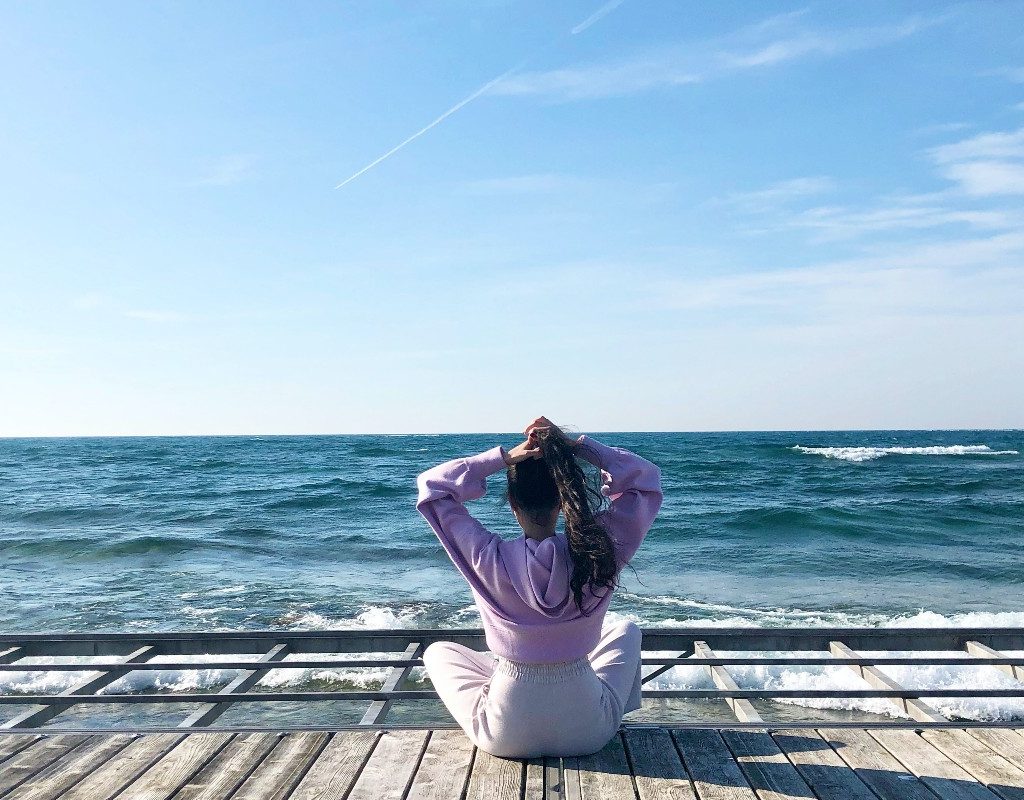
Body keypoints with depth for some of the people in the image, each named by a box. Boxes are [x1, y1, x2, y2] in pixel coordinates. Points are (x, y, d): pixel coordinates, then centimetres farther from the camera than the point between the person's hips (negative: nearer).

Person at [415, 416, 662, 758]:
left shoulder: (491, 559, -21)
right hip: (588, 730, 1)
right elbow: (647, 480, -2)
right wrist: (577, 445, -12)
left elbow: (431, 485, -7)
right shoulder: (598, 553, -18)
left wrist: (503, 457, -15)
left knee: (438, 652, 26)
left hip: (507, 737, -1)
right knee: (626, 630, 29)